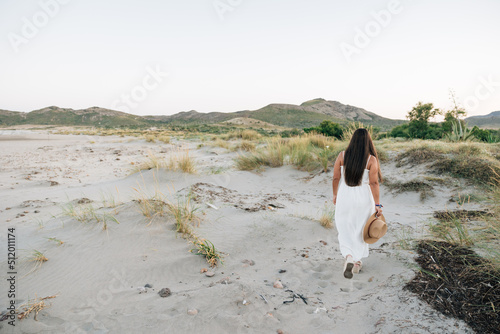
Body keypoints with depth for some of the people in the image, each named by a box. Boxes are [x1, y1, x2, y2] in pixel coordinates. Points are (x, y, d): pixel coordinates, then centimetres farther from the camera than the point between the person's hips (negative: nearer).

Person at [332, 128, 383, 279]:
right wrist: (377, 205, -7)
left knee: (345, 229, 13)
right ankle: (357, 263, 29)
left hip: (344, 197, 0)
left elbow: (335, 178, -3)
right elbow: (373, 183, -12)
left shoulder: (342, 155, -6)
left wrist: (335, 195, 11)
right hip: (364, 199, 0)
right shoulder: (371, 159, -10)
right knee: (361, 230, 17)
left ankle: (349, 257, -10)